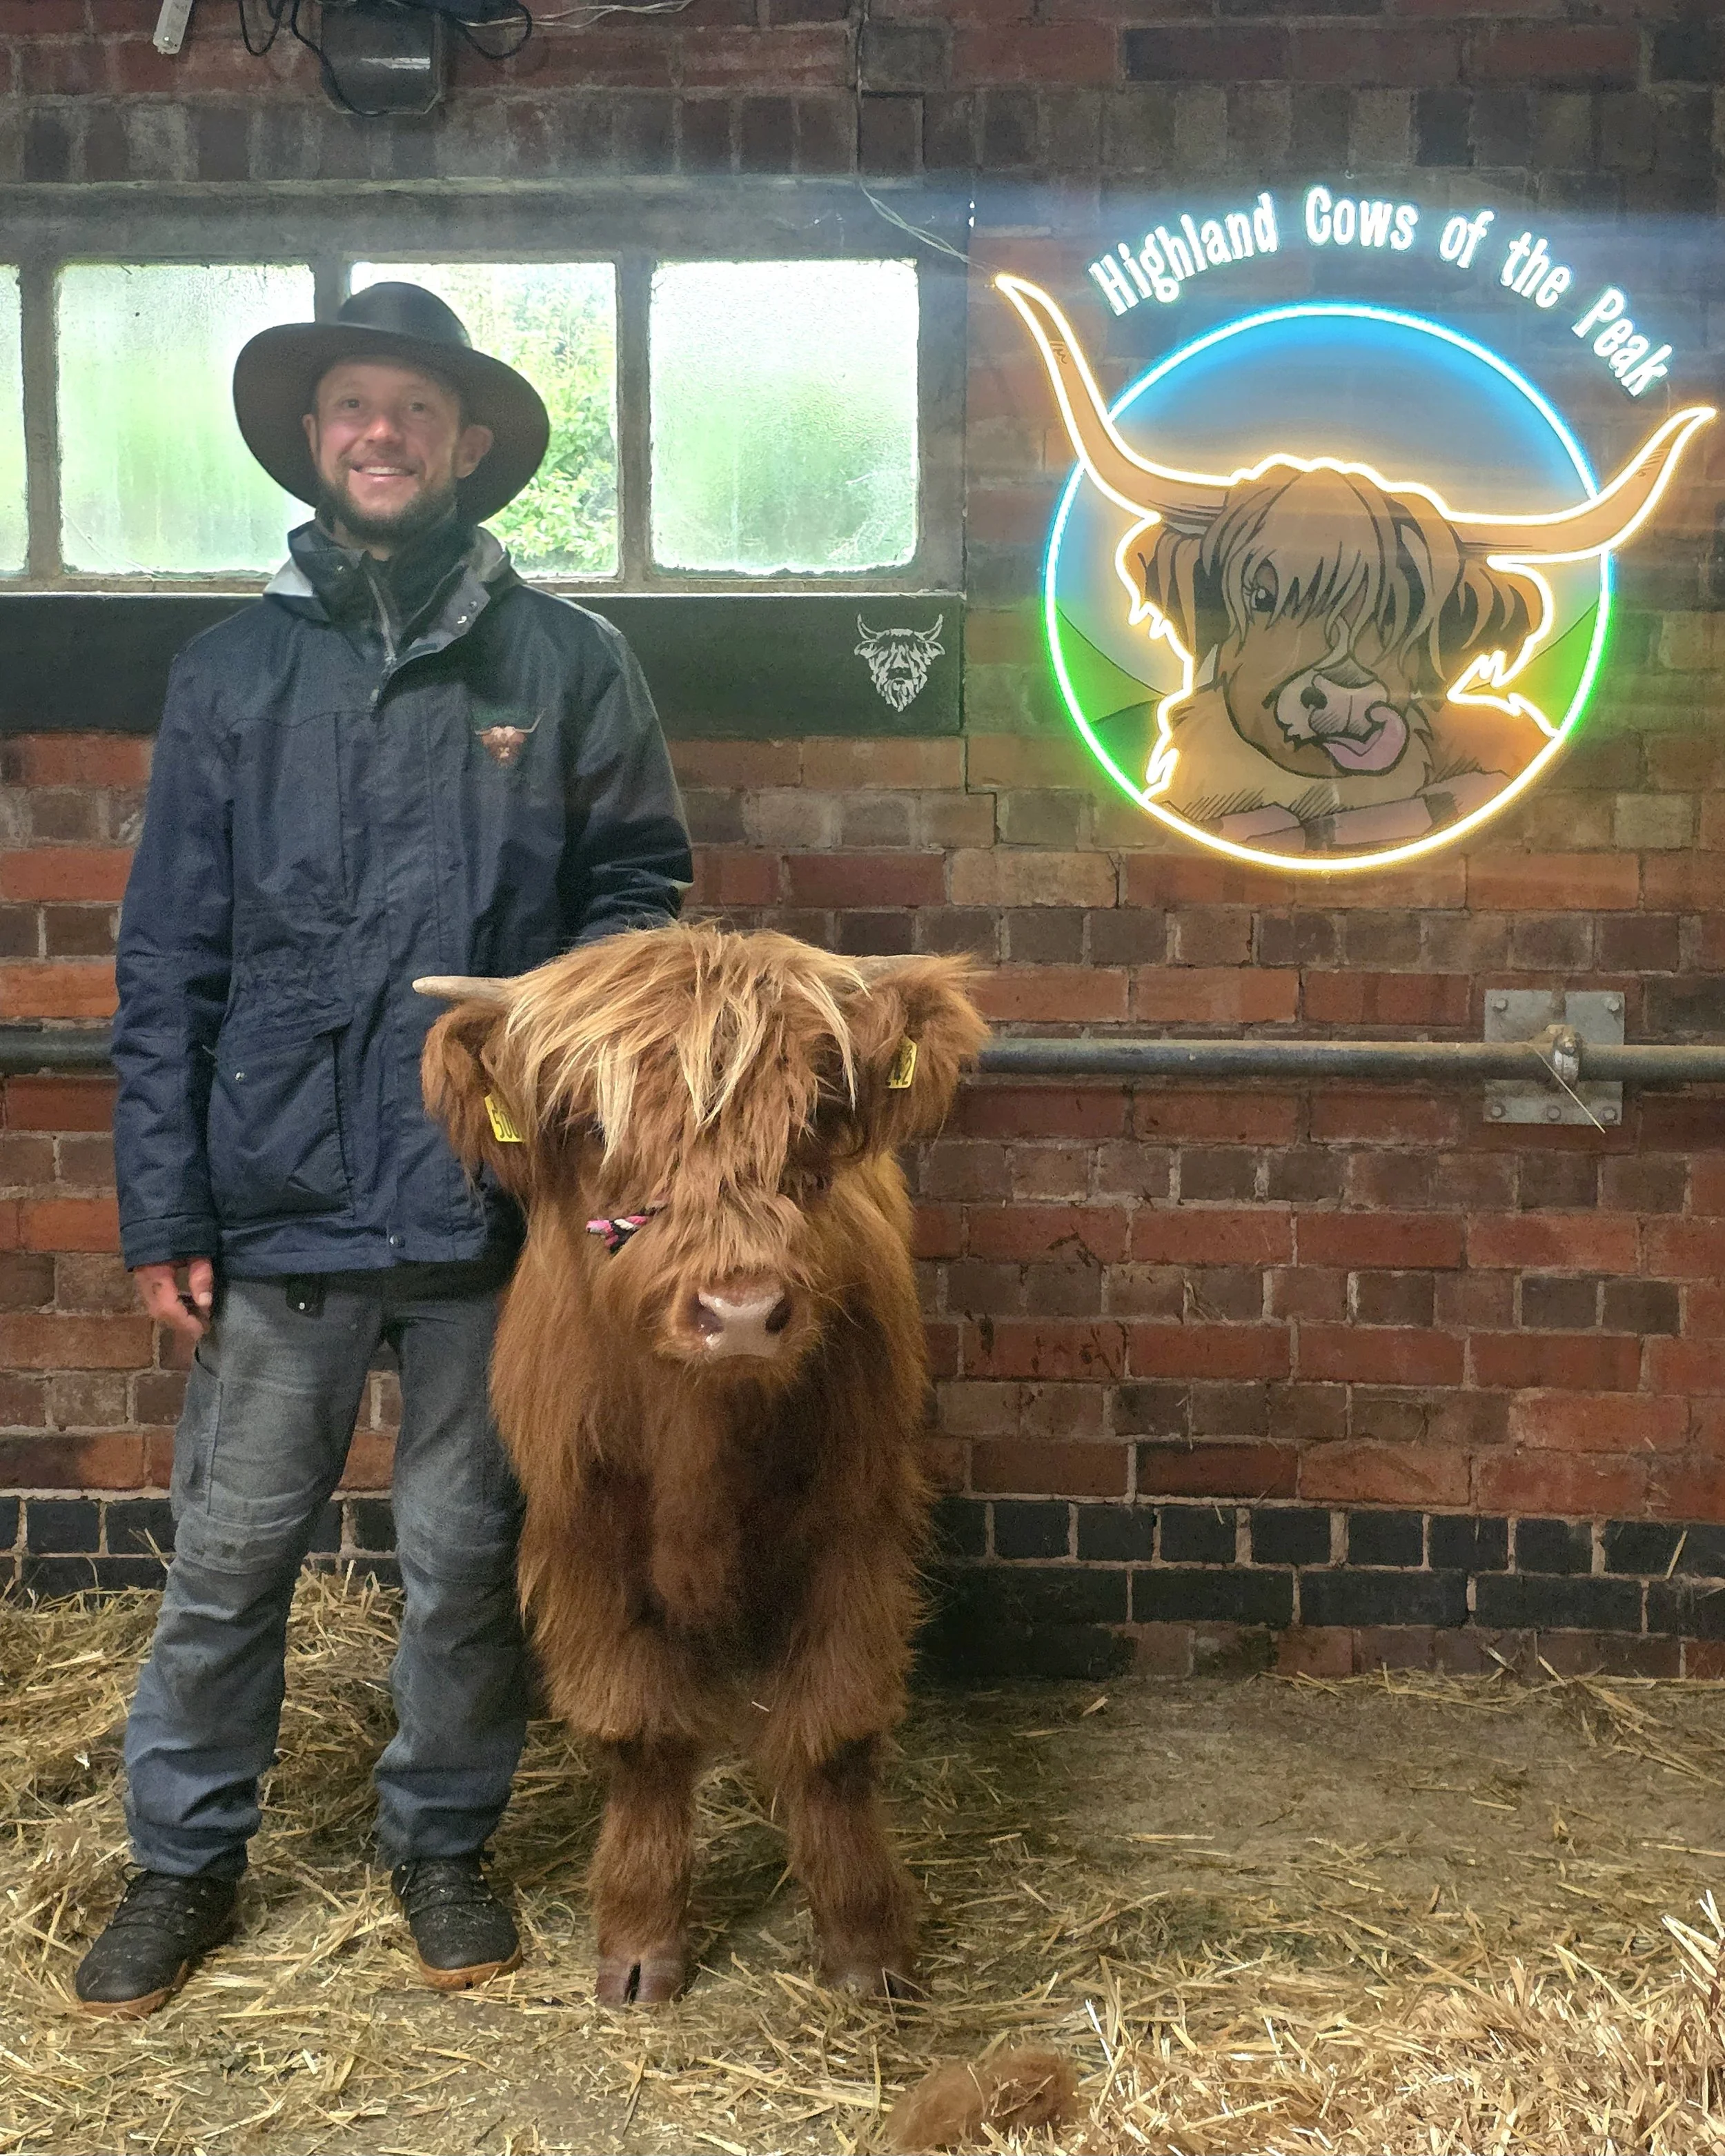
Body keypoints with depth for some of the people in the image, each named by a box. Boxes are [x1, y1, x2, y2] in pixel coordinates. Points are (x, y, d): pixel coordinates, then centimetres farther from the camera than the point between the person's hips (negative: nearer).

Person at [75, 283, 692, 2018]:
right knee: (227, 1555, 9)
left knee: (463, 1553, 11)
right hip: (281, 1202, 1)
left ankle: (442, 1843, 31)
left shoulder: (565, 665, 3)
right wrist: (162, 1208, 0)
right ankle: (183, 1860, 27)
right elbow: (166, 958, 5)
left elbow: (639, 897, 3)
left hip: (490, 1203, -1)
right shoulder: (234, 672, 6)